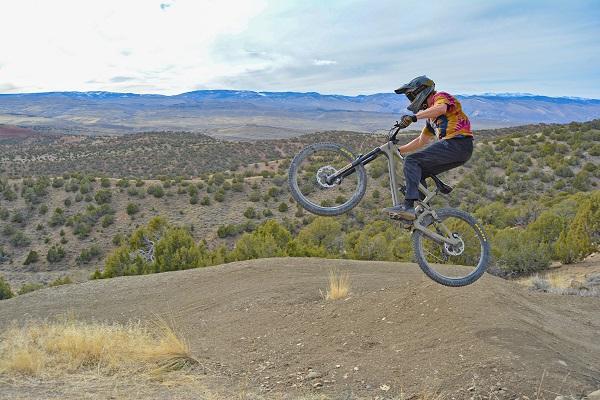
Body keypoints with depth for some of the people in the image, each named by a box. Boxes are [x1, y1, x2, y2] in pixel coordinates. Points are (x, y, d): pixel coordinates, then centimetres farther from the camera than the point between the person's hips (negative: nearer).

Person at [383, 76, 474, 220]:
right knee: (417, 172, 10)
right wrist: (398, 150, 27)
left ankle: (408, 207, -25)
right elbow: (421, 141, 32)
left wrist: (414, 117, -35)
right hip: (457, 149, 9)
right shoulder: (431, 117, 28)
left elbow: (441, 108, -25)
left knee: (412, 160, -16)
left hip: (457, 143, -9)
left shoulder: (440, 96, 1)